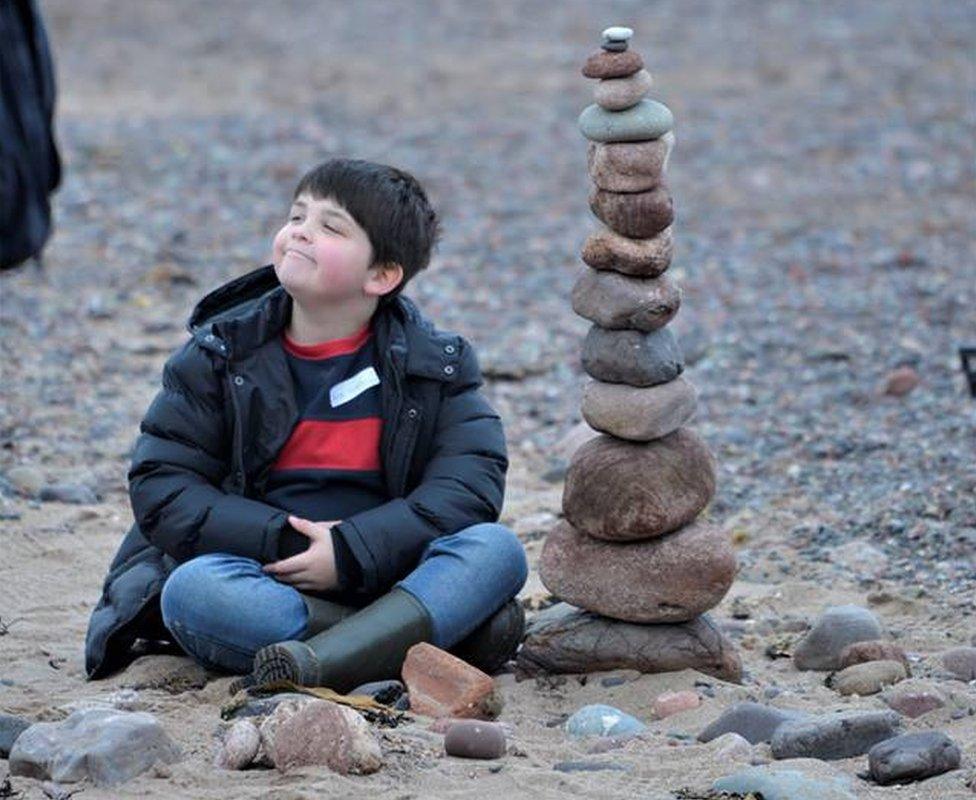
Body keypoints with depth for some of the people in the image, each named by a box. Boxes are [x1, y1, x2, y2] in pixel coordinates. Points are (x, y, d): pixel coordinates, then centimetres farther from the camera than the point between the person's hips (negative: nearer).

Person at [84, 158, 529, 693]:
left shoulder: (433, 363, 6)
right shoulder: (222, 353, 6)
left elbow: (473, 476, -7)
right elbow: (159, 485, -1)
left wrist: (352, 549, -20)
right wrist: (282, 540, -15)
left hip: (383, 581, 1)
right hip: (267, 579, 0)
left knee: (498, 551, -25)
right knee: (190, 589, -33)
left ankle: (319, 663, -46)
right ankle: (447, 633, -33)